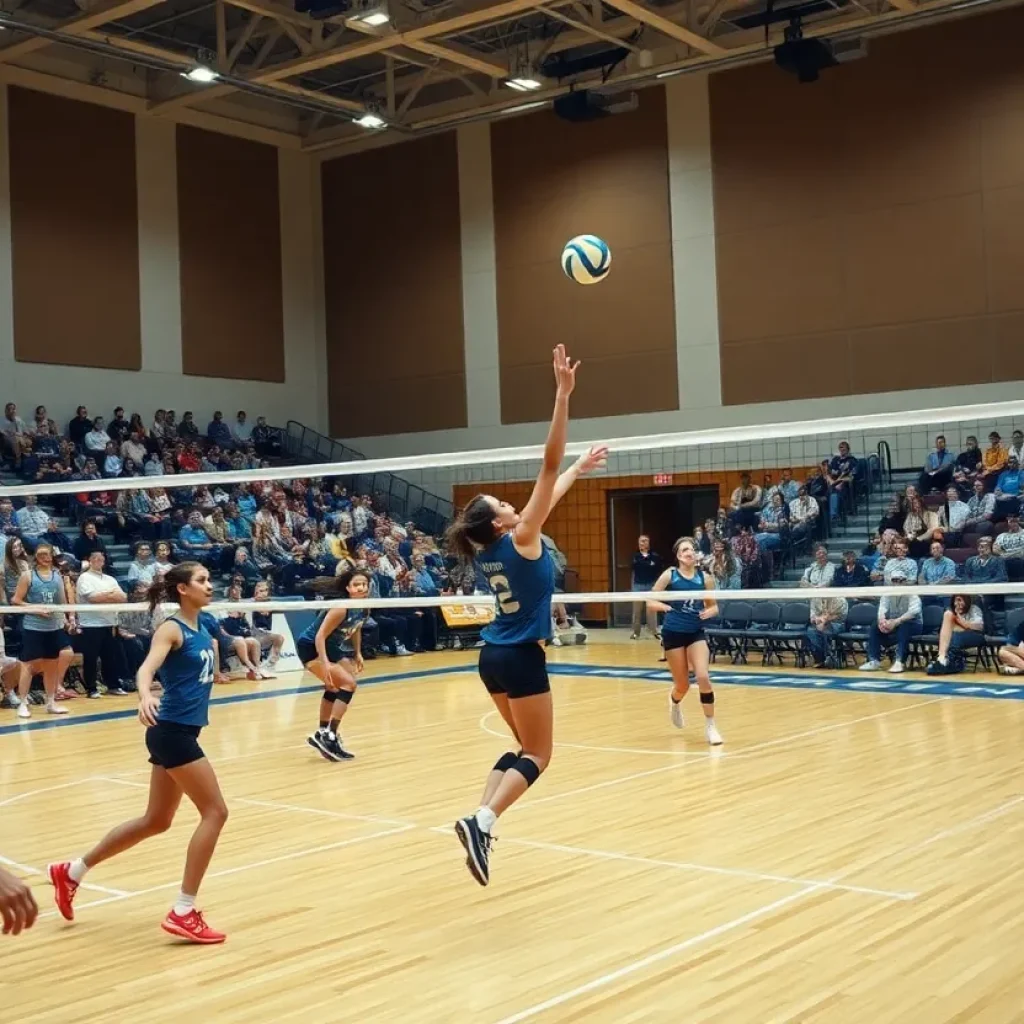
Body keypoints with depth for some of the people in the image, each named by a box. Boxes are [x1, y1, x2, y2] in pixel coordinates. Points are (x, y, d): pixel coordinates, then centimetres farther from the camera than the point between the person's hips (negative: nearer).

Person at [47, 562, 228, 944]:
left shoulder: (201, 631, 11)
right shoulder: (172, 628, -13)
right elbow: (146, 669, -30)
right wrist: (145, 698, -47)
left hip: (182, 732, 9)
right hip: (172, 731, -9)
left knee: (156, 821, 17)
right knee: (215, 812, -9)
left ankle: (72, 871, 31)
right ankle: (183, 912, -4)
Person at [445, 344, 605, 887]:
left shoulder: (487, 550, 5)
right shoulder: (520, 539, -14)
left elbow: (549, 488, 19)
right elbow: (548, 466, -19)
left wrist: (580, 468, 30)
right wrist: (563, 394, -21)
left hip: (493, 656, 8)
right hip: (520, 658, -8)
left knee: (523, 746, 18)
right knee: (537, 756, -1)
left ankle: (482, 817, 3)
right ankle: (481, 820, -18)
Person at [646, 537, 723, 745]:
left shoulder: (705, 578, 0)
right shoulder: (669, 575, -5)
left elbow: (713, 606, 11)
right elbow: (649, 603, -2)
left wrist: (709, 612, -12)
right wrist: (662, 606, -24)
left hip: (696, 633, 1)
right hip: (673, 633, -1)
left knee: (703, 677, -17)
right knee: (682, 685, 7)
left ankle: (710, 726, -5)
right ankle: (675, 702, 45)